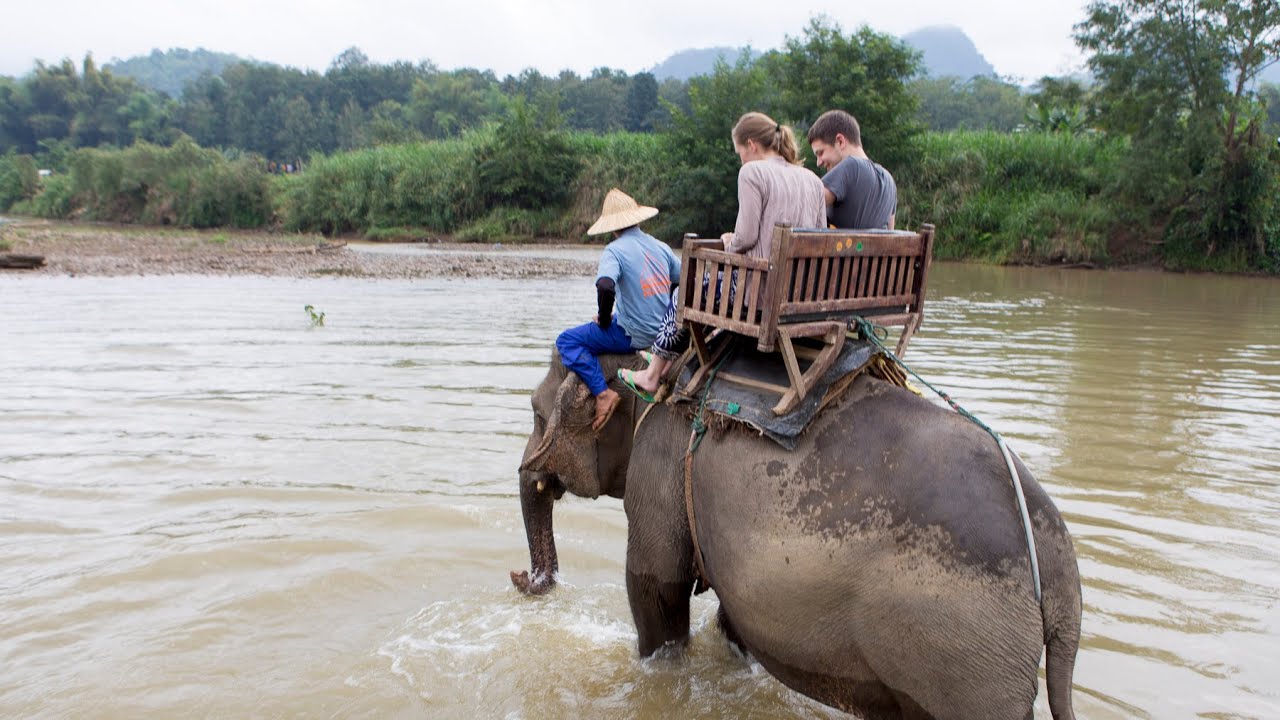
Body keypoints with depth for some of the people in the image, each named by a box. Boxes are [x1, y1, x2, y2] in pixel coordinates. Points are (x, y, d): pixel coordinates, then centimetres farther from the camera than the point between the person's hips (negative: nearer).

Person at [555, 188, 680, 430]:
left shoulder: (615, 250, -13)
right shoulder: (660, 246, 7)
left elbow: (605, 287, -31)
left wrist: (604, 320, -13)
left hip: (635, 337, -7)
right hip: (664, 332, 8)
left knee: (567, 341, 3)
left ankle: (603, 393, -10)